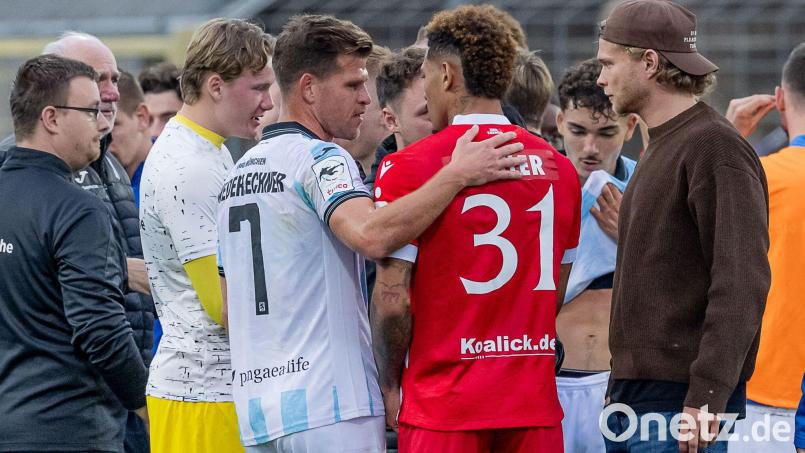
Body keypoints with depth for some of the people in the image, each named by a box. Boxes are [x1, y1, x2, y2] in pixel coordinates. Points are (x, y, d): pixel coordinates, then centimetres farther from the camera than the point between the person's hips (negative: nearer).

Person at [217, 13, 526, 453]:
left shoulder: (239, 172, 18)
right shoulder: (319, 158, -9)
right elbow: (372, 235, -30)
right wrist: (457, 174, -25)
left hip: (255, 404, 9)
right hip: (329, 406, -9)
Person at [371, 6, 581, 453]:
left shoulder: (408, 168, -8)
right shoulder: (558, 168, 7)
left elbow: (392, 299, -11)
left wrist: (390, 387, 1)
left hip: (444, 403, -4)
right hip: (536, 405, 4)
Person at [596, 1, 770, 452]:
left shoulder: (717, 148, -11)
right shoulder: (661, 149, 20)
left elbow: (742, 283, -19)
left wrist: (706, 396, -24)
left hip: (684, 402, -9)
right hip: (633, 397, 9)